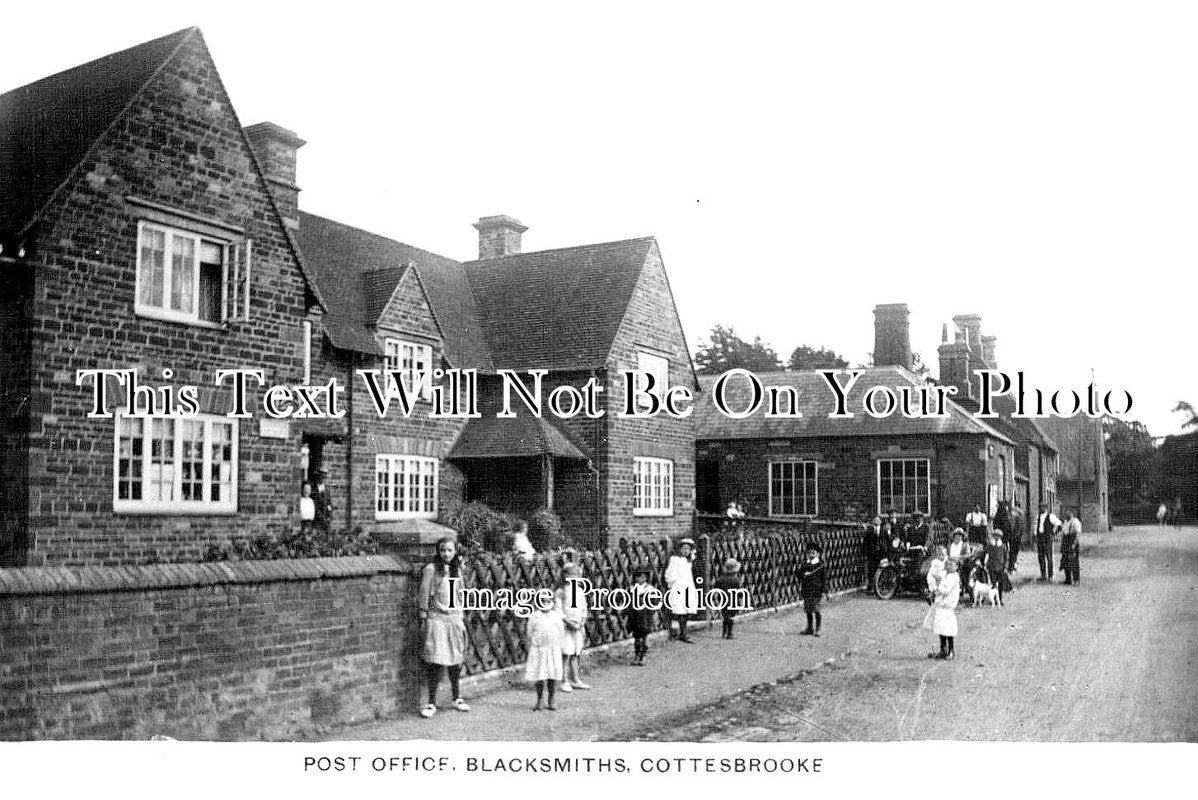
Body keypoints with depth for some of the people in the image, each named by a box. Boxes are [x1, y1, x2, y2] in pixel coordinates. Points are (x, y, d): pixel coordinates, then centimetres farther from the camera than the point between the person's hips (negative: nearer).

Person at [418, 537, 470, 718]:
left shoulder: (457, 569, 11)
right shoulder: (431, 569, -6)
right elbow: (424, 595, -6)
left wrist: (461, 619, 15)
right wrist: (424, 619, -8)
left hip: (455, 619, 5)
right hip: (437, 619, -5)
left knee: (456, 661, 10)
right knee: (436, 662, -7)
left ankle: (457, 698, 25)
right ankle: (432, 703, 2)